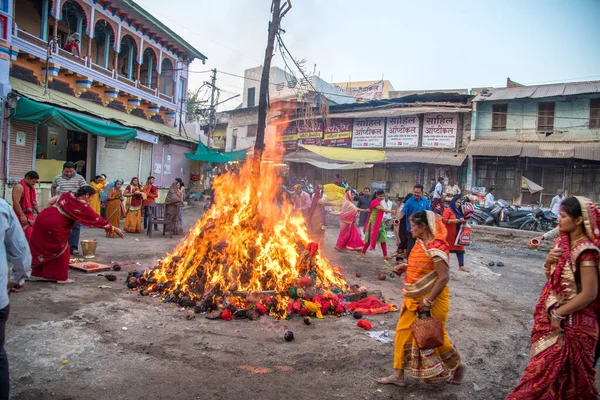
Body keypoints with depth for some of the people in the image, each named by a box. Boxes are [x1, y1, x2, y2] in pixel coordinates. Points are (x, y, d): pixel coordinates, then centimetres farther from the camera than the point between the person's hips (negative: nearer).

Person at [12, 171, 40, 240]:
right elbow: (16, 202, -22)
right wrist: (22, 215, -26)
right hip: (22, 215, -9)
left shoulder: (31, 187, 13)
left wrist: (39, 212, 15)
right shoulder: (19, 187, -15)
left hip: (29, 214, 9)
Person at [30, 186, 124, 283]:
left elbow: (49, 202, 14)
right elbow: (96, 219, -3)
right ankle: (61, 277, 16)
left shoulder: (68, 194, 10)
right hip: (53, 224, -8)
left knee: (43, 247, 19)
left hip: (42, 217, 8)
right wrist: (114, 229, 4)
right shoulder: (82, 206, -9)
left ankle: (44, 273, 32)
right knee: (61, 249, 9)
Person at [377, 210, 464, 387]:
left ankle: (457, 366, 36)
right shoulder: (420, 243, 6)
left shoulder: (435, 248, -22)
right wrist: (405, 267, 4)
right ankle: (398, 375, 20)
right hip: (414, 299, 9)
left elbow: (444, 277, -25)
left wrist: (428, 301, -25)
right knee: (403, 332, 9)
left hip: (432, 299, -9)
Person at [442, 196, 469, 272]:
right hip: (450, 234, -7)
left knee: (460, 248, 2)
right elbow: (443, 220, -15)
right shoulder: (448, 210, -7)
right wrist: (454, 220, -23)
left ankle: (461, 266, 1)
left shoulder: (459, 211, 18)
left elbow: (461, 219, 27)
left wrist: (462, 220, 5)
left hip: (458, 233, 7)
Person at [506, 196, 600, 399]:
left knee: (551, 369, 4)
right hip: (552, 314, 8)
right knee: (547, 365, 18)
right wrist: (548, 262, -9)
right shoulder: (562, 243, 4)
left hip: (570, 322, -7)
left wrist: (558, 314, -16)